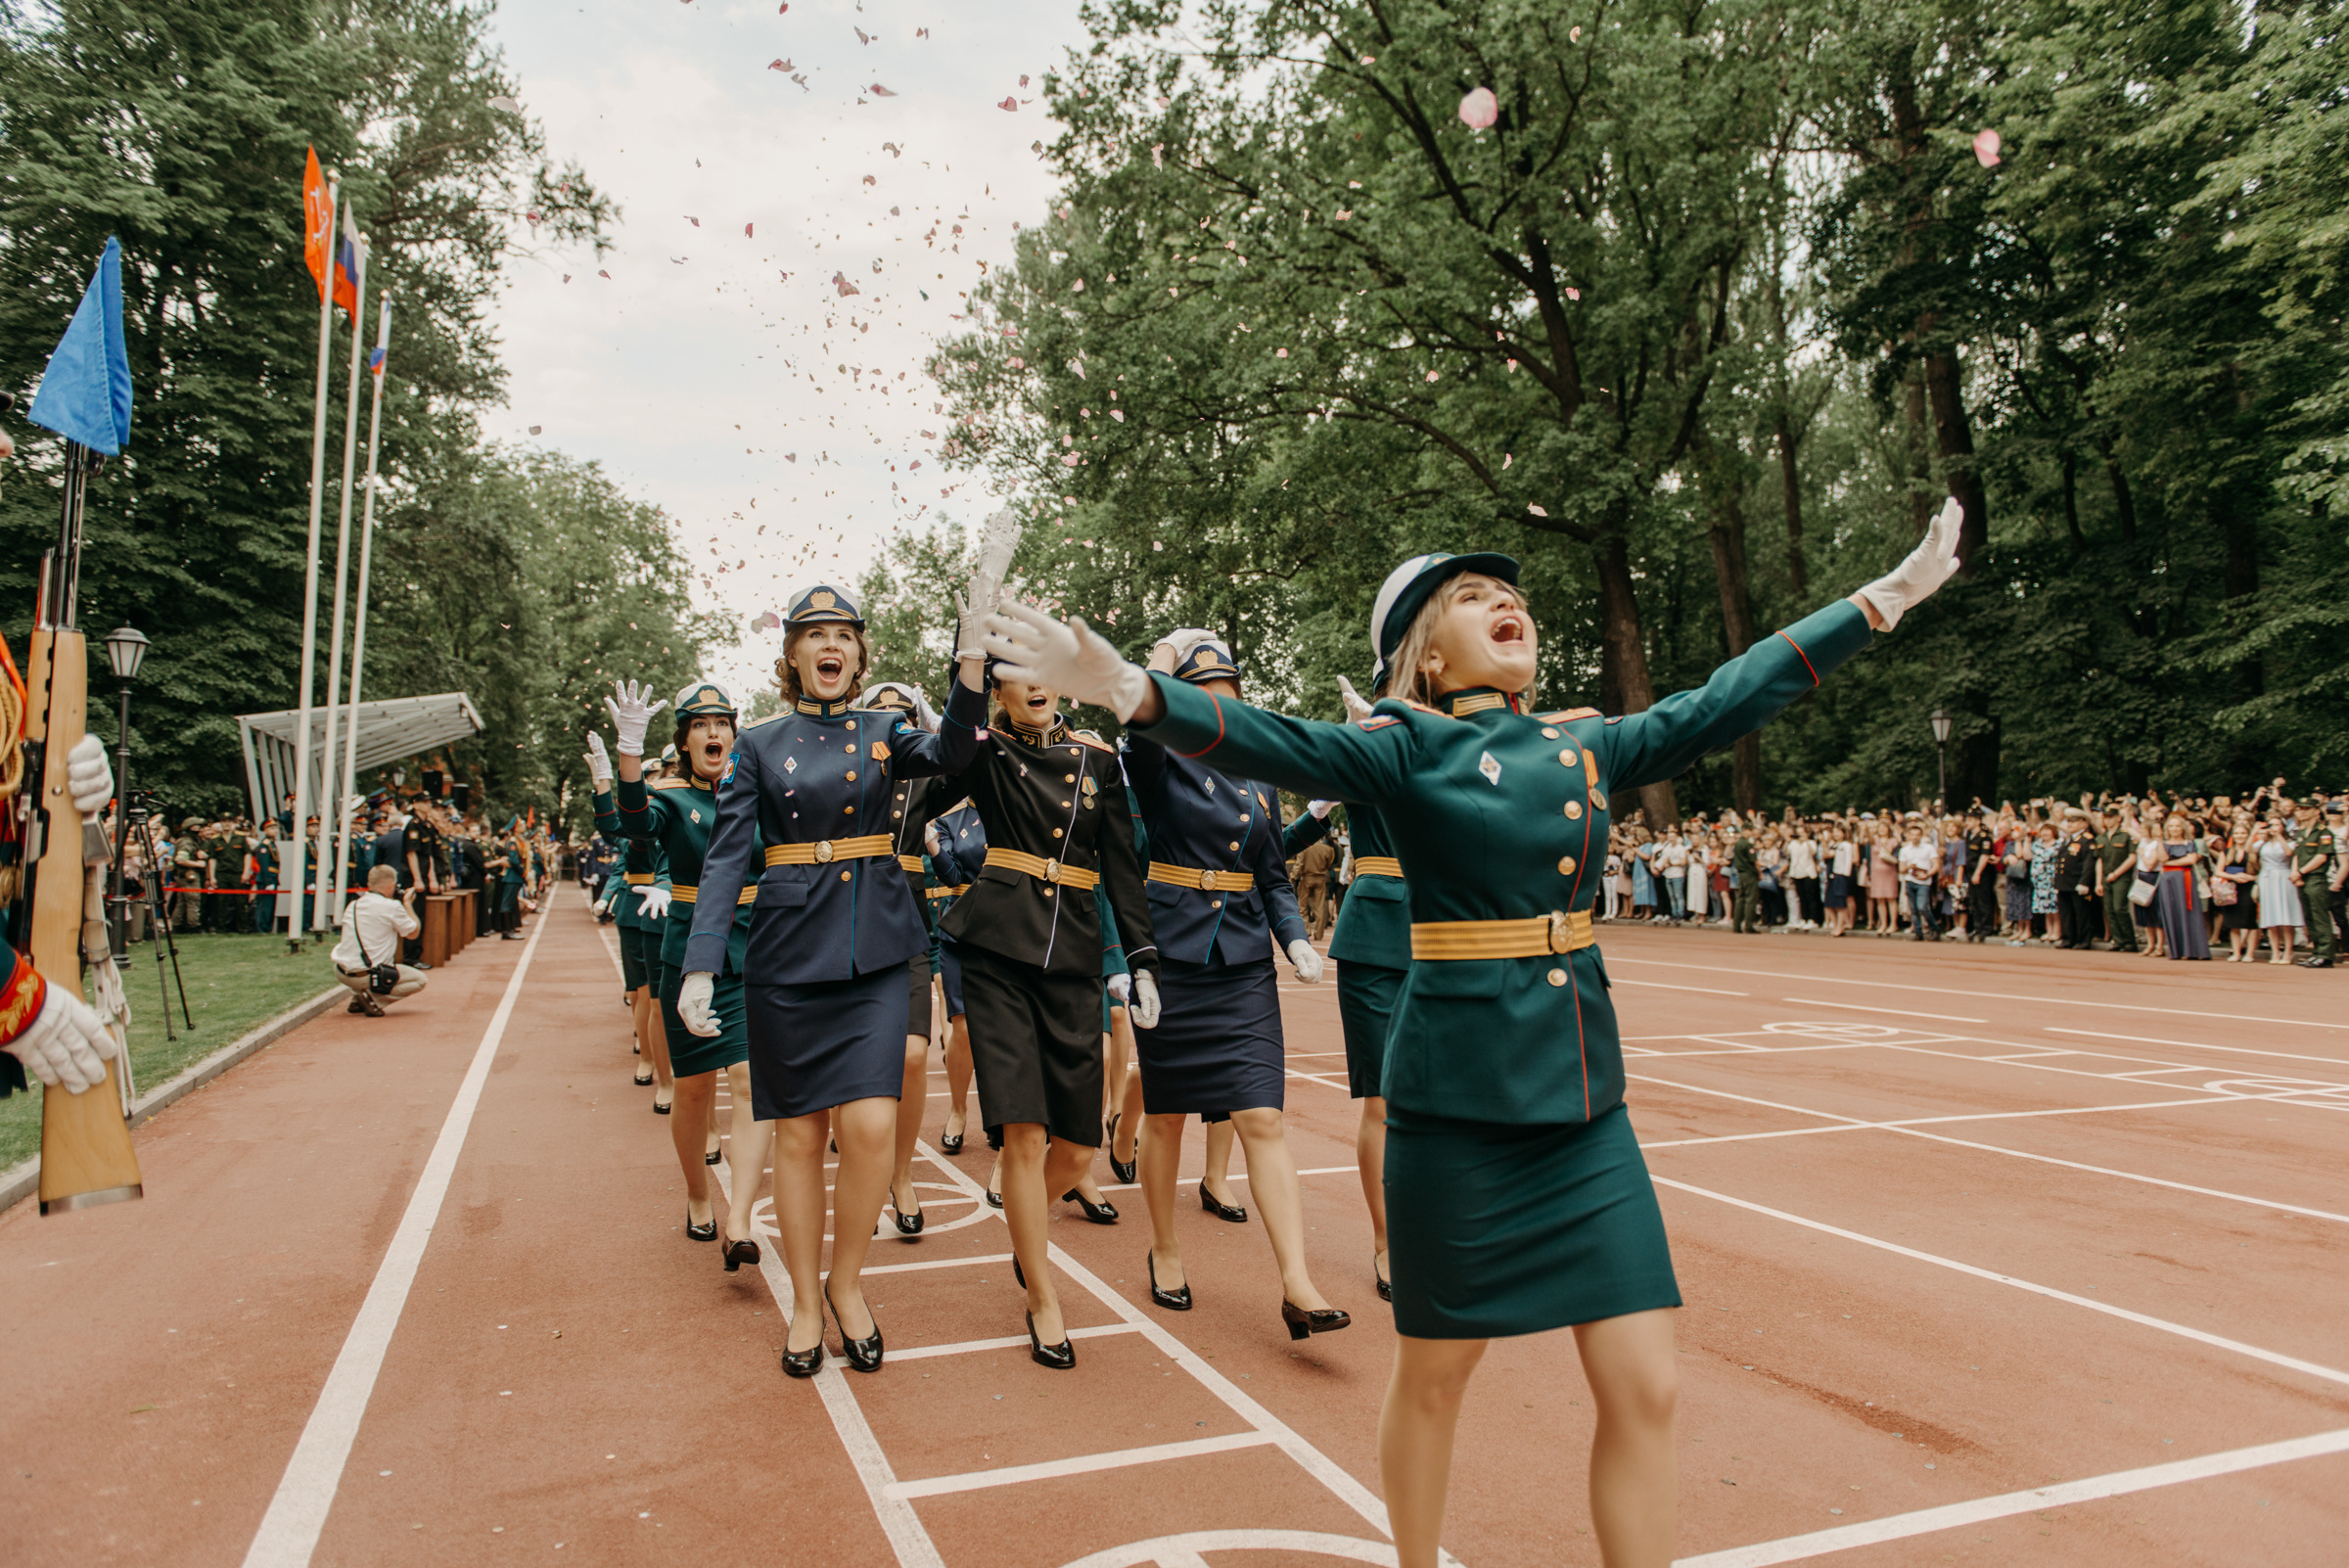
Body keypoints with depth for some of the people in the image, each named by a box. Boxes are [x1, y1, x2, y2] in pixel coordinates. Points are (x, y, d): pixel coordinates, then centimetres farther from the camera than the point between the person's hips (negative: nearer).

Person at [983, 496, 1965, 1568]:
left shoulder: (1589, 745, 8)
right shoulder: (1411, 746, -7)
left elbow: (1733, 695, 14)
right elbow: (1270, 744, -20)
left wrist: (1888, 595, 17)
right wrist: (1128, 689, -37)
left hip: (1586, 1098, 5)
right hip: (1458, 1105, -4)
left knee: (1644, 1390, 5)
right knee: (1433, 1375, 12)